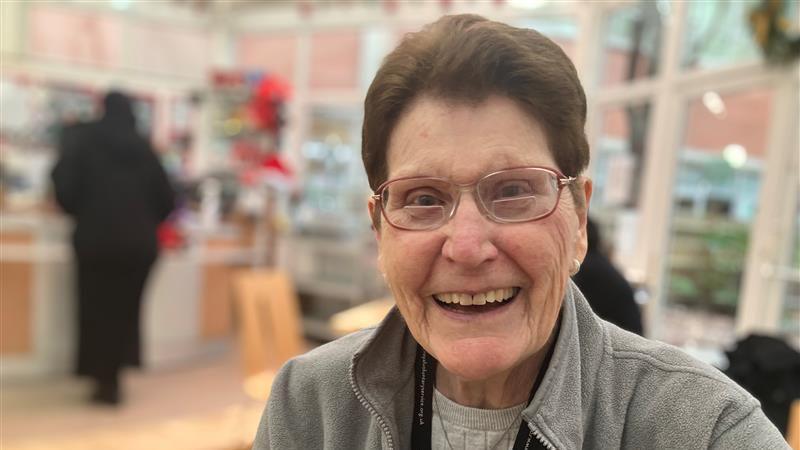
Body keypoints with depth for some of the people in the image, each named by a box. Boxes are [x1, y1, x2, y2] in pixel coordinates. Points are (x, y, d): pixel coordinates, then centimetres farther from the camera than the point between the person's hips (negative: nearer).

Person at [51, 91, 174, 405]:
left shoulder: (82, 138, 3)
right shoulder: (143, 147, 10)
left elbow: (65, 186, -7)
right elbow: (165, 199, 7)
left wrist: (80, 213, 12)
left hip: (97, 237, -2)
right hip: (139, 241, 3)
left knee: (99, 309, 9)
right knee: (125, 309, 14)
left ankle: (106, 381, 10)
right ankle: (112, 379, 16)